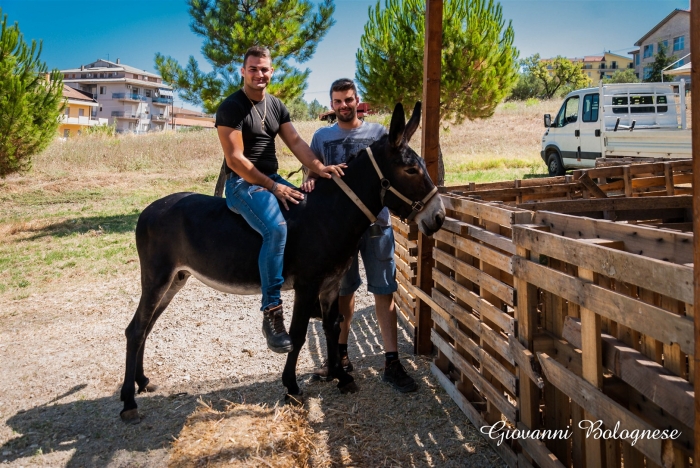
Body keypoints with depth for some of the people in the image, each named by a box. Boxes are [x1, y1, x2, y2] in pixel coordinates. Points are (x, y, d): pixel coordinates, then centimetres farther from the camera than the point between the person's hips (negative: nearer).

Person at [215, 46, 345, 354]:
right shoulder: (231, 107, -8)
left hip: (273, 179, 8)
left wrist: (319, 168, -16)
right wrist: (273, 186, -18)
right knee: (276, 229, -33)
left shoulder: (276, 106, 13)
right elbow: (235, 158, -15)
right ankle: (271, 314, -27)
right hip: (243, 183, -8)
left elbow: (296, 142, 3)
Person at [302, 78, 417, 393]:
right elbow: (314, 172, 7)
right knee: (343, 289, 12)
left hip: (375, 220, -2)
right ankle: (340, 354, 26)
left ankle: (392, 362, 0)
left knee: (383, 291, -3)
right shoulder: (322, 137, 9)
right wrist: (311, 181, -16)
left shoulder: (378, 133, 4)